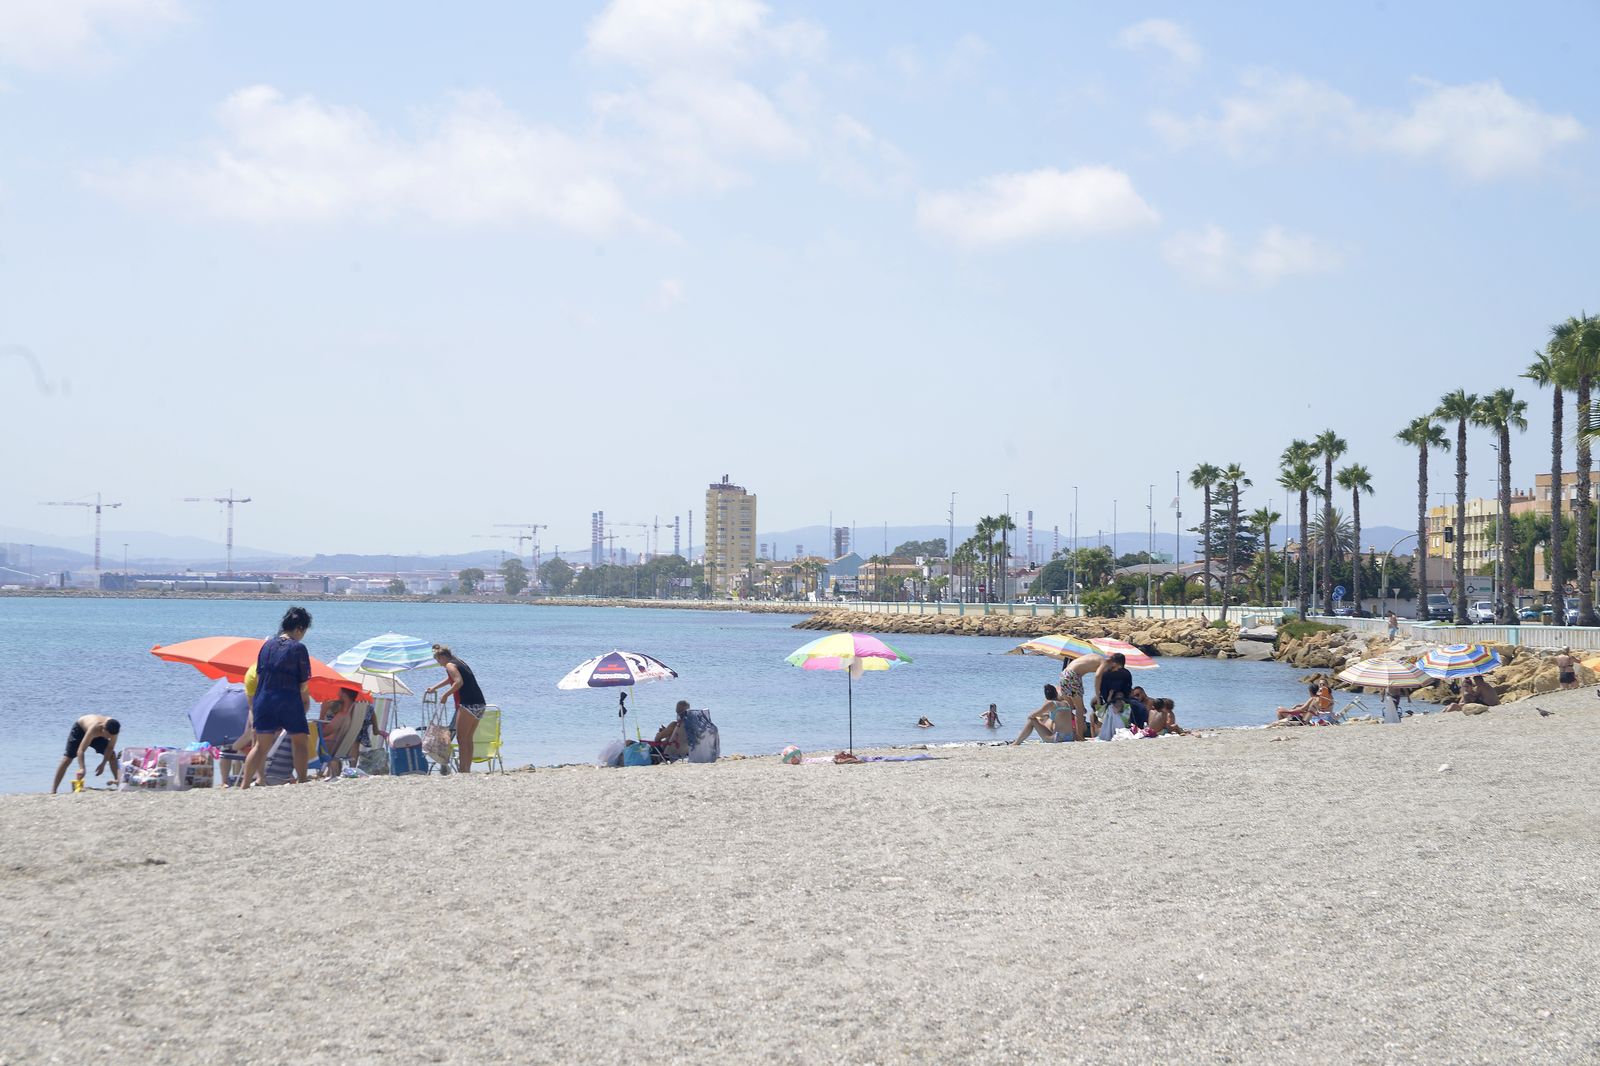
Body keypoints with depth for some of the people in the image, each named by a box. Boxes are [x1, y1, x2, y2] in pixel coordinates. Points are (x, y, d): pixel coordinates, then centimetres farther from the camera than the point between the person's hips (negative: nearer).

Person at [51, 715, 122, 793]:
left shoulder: (113, 730, -33)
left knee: (111, 755, -8)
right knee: (68, 758, -7)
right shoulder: (94, 728, -46)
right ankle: (53, 791, -3)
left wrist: (103, 764, -27)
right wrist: (82, 768, -58)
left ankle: (119, 783, -4)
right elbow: (81, 750, -47)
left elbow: (110, 747, -18)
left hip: (97, 735, 5)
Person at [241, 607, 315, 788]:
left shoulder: (267, 645, 9)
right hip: (289, 701, -5)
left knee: (261, 745, 9)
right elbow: (304, 684, -6)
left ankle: (244, 785, 4)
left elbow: (258, 677, 13)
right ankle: (302, 782, 0)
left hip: (263, 700, 5)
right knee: (300, 742, 7)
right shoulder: (298, 648, -7)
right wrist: (306, 703, 9)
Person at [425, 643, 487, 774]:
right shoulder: (460, 663, 23)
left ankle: (462, 770, -8)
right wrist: (434, 687, 47)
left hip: (468, 704, -9)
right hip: (479, 704, 9)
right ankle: (467, 770, 15)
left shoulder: (450, 665, -4)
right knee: (468, 739, 14)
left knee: (461, 739, -5)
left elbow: (459, 682, -21)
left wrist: (446, 695, -12)